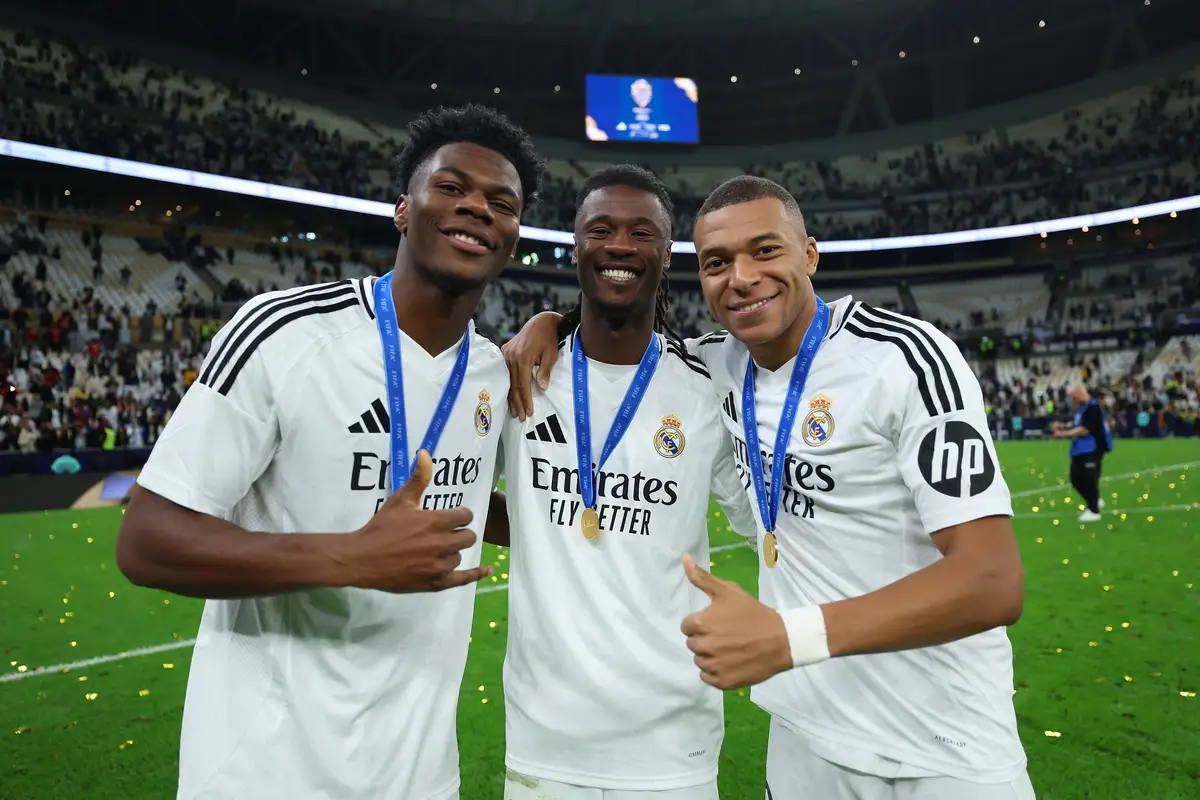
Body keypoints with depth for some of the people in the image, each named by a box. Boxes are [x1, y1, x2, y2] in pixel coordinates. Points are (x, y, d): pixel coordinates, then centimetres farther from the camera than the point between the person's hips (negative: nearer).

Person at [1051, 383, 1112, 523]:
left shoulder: (1093, 408, -17)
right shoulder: (1081, 408, 12)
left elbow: (1084, 429, -22)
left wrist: (1063, 434, -20)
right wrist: (1064, 427, 2)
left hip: (1092, 450, -9)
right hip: (1081, 450, 9)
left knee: (1089, 480, -5)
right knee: (1076, 478, 12)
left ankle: (1094, 511, 6)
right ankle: (1094, 501, 31)